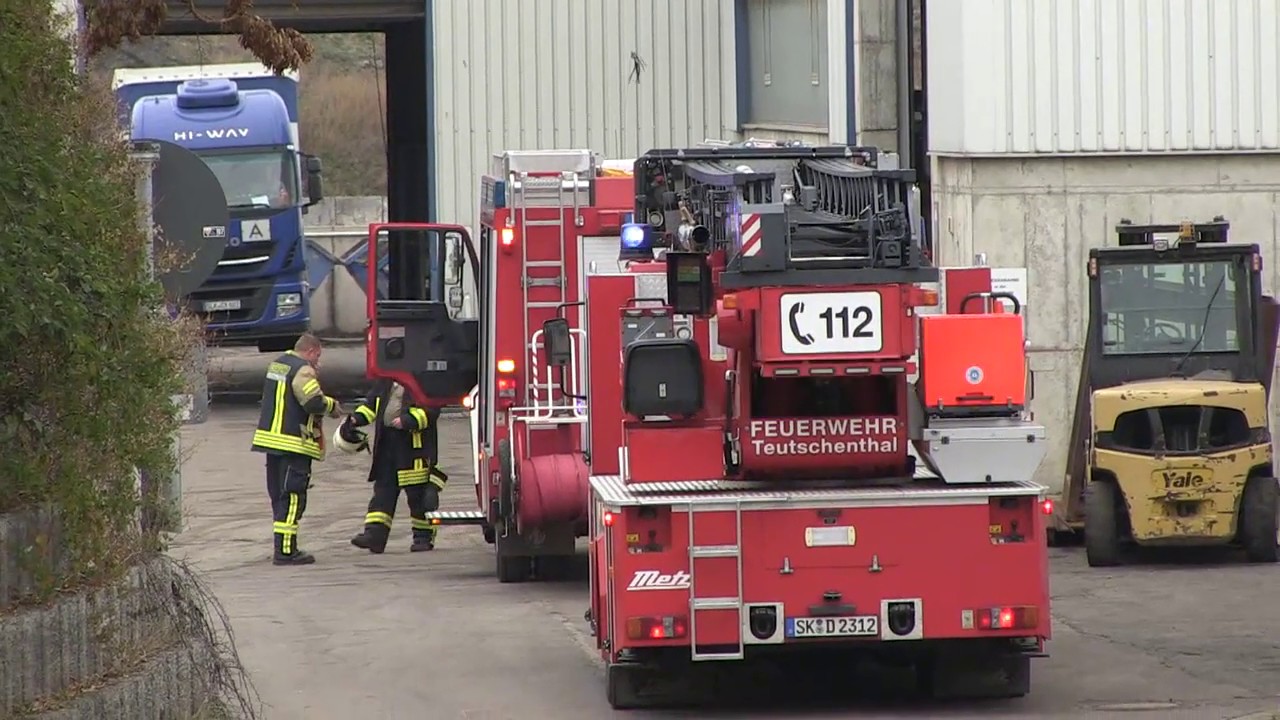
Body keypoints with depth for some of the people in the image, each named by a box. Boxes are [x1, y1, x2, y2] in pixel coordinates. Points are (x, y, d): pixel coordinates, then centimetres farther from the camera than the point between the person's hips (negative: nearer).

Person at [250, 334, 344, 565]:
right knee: (292, 497, -7)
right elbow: (314, 401, -22)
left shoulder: (276, 364, 15)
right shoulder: (302, 370, -14)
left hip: (271, 437, 9)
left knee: (279, 495, 14)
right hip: (294, 443, -9)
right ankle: (285, 551, -10)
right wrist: (332, 406, -3)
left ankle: (284, 548, 19)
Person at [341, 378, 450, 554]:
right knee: (383, 490, 2)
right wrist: (355, 419, 6)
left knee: (418, 494, 0)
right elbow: (372, 404, 22)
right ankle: (374, 534, -1)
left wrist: (407, 421, -27)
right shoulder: (385, 381, 14)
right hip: (387, 444, 7)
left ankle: (424, 537, 10)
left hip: (416, 445, -7)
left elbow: (431, 410, -16)